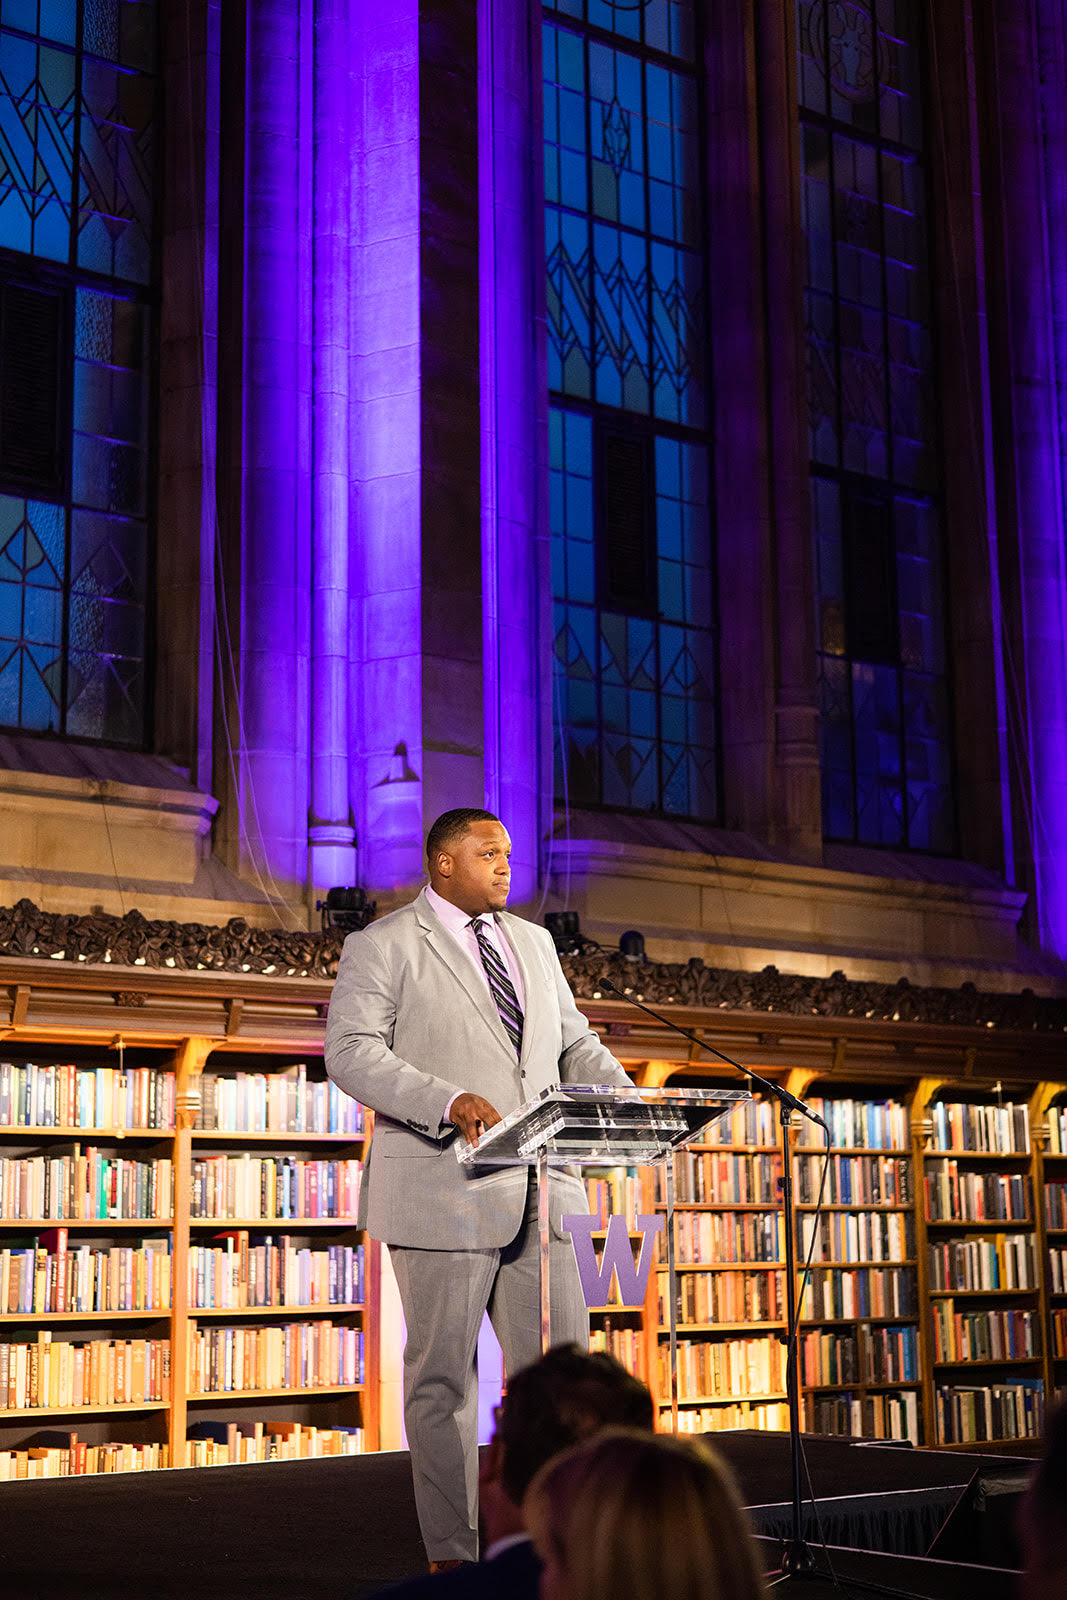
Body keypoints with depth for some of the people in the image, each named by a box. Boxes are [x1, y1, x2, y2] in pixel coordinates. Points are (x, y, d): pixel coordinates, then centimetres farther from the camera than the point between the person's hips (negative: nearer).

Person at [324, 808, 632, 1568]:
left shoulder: (534, 943, 18)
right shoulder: (382, 946, -1)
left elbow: (575, 1043, 19)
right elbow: (352, 1052, -12)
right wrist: (450, 1101, -26)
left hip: (538, 1191, 6)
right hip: (443, 1193, -5)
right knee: (444, 1378, 3)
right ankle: (453, 1558, 13)